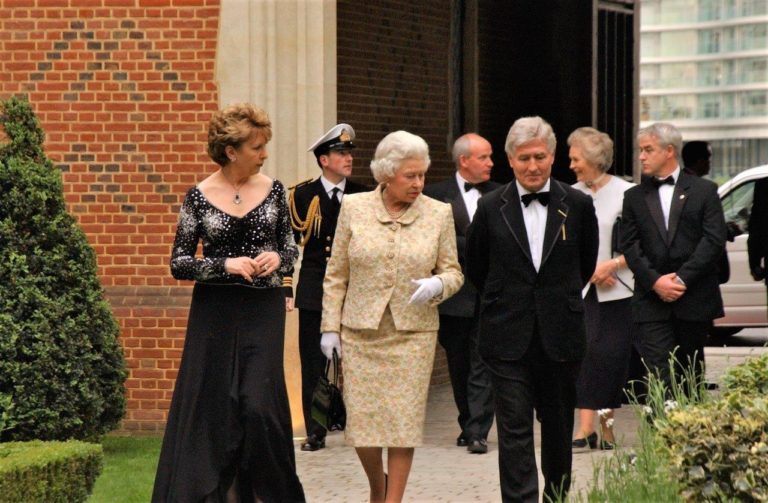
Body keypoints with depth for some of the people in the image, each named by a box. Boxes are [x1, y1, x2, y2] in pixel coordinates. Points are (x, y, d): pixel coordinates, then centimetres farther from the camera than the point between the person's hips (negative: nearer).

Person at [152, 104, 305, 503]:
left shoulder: (272, 190, 3)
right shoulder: (199, 197, -3)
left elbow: (290, 247, 13)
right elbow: (178, 263, -2)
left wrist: (277, 257, -10)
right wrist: (225, 265, -16)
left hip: (263, 311, 1)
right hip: (215, 314, -1)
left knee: (259, 405, -8)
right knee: (213, 409, 0)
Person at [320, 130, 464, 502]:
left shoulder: (439, 213, 2)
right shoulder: (354, 208, 1)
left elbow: (453, 272, 8)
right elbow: (336, 275, 5)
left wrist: (437, 284, -15)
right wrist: (330, 327, 1)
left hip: (414, 333, 0)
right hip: (360, 332, 0)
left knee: (404, 421, -2)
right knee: (362, 420, 1)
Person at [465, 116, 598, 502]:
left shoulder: (578, 205, 1)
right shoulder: (491, 207, -1)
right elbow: (475, 268, 12)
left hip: (561, 336, 1)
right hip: (508, 338, -1)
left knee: (558, 427, 13)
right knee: (514, 430, -7)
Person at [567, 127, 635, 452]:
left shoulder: (626, 193, -4)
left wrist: (612, 264, -12)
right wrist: (590, 270, -2)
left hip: (618, 289, -3)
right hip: (582, 288, 3)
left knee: (612, 354, -2)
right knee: (586, 352, -5)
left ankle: (607, 421, 12)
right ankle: (586, 428, -6)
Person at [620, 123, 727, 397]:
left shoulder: (703, 191, 5)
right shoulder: (634, 197, 11)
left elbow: (714, 241, -4)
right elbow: (629, 246, 4)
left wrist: (682, 278, -12)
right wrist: (655, 281, -11)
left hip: (695, 301, -1)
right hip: (652, 303, 1)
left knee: (691, 377, 9)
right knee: (660, 378, -9)